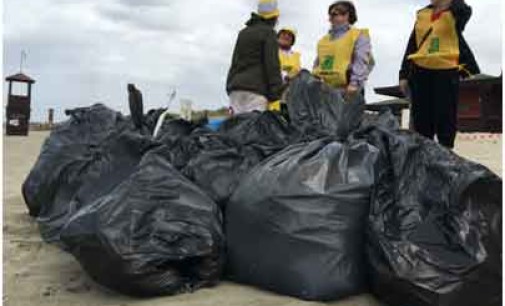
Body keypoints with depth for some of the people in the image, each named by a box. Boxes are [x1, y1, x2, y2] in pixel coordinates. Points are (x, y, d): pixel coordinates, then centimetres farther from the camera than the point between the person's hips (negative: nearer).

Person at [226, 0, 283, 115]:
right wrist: (275, 96, -10)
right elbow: (272, 66, -7)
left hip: (236, 88, 7)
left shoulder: (243, 33, 24)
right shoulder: (269, 33, 2)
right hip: (256, 90, -7)